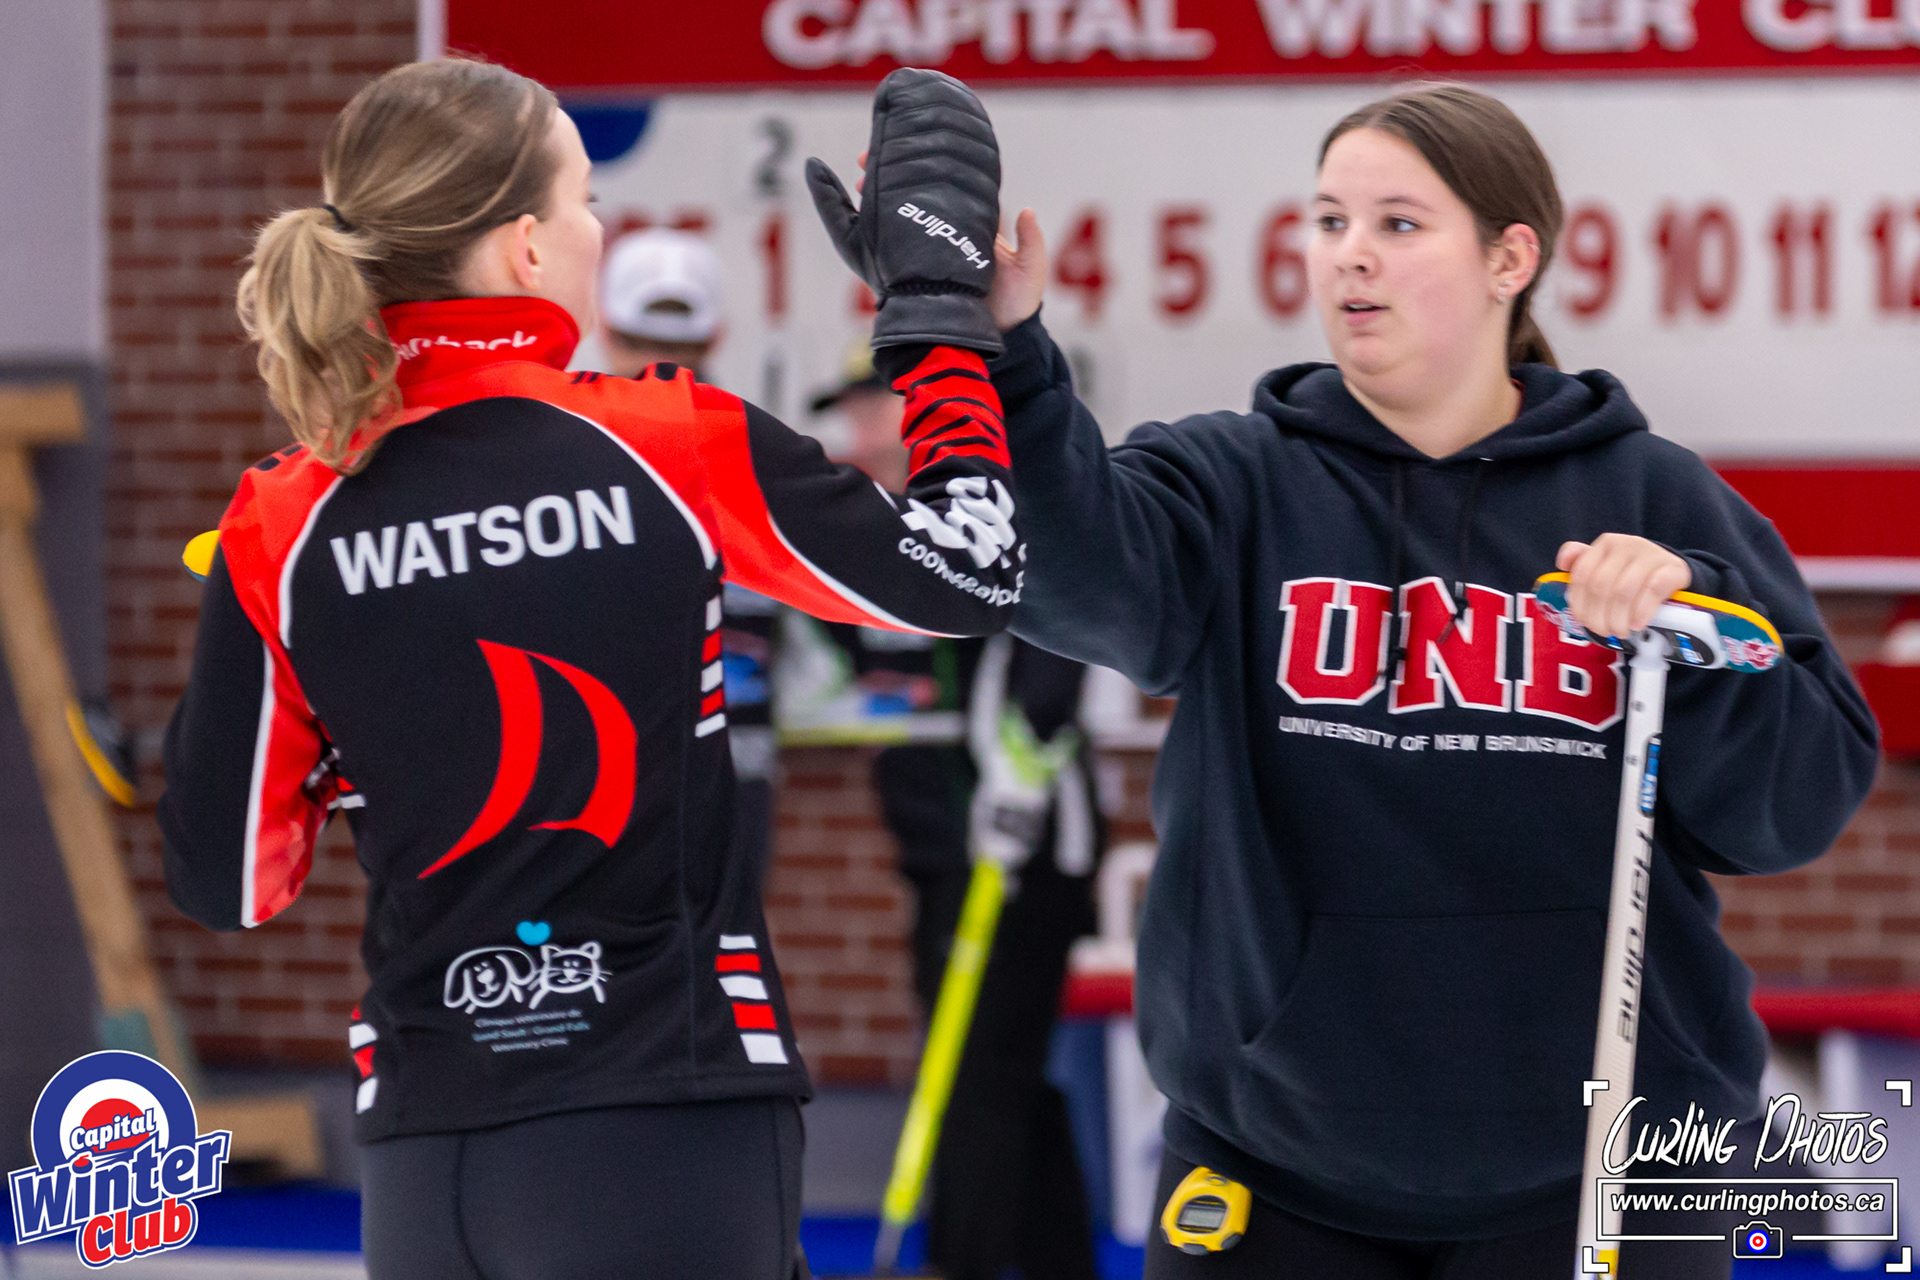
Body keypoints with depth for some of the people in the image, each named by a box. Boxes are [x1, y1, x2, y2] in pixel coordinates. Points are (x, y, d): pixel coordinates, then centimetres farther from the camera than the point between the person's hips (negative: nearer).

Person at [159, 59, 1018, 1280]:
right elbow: (969, 569, 3)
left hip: (423, 1164, 3)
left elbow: (229, 880, 4)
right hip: (664, 1126, -3)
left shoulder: (282, 531, -1)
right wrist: (938, 288, 13)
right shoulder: (673, 451, -7)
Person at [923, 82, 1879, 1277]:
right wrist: (1003, 355, -35)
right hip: (1275, 1170, 1)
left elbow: (1802, 804, -3)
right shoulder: (1238, 482, 2)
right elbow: (1083, 570, -20)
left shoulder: (1654, 498, 3)